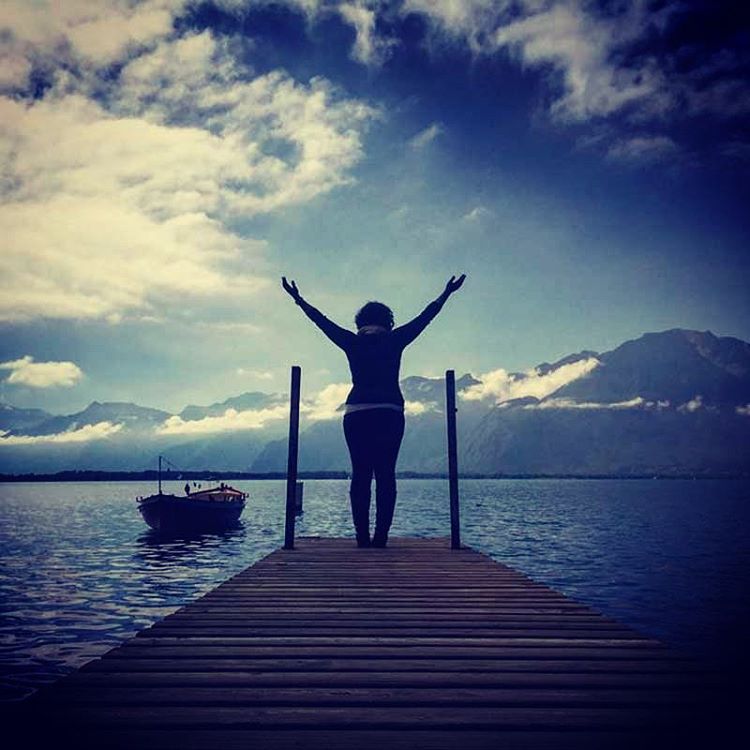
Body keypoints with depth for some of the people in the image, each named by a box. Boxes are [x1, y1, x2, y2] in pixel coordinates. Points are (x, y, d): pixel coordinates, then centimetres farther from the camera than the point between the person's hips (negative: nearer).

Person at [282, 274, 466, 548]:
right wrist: (445, 295, 26)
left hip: (356, 413, 1)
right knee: (386, 475, 1)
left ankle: (362, 536, 0)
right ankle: (381, 536, -3)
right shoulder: (395, 340, 7)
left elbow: (322, 321, 18)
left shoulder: (351, 342, 9)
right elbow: (424, 318, 15)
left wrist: (298, 299, 30)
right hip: (390, 413, -1)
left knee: (360, 475, 4)